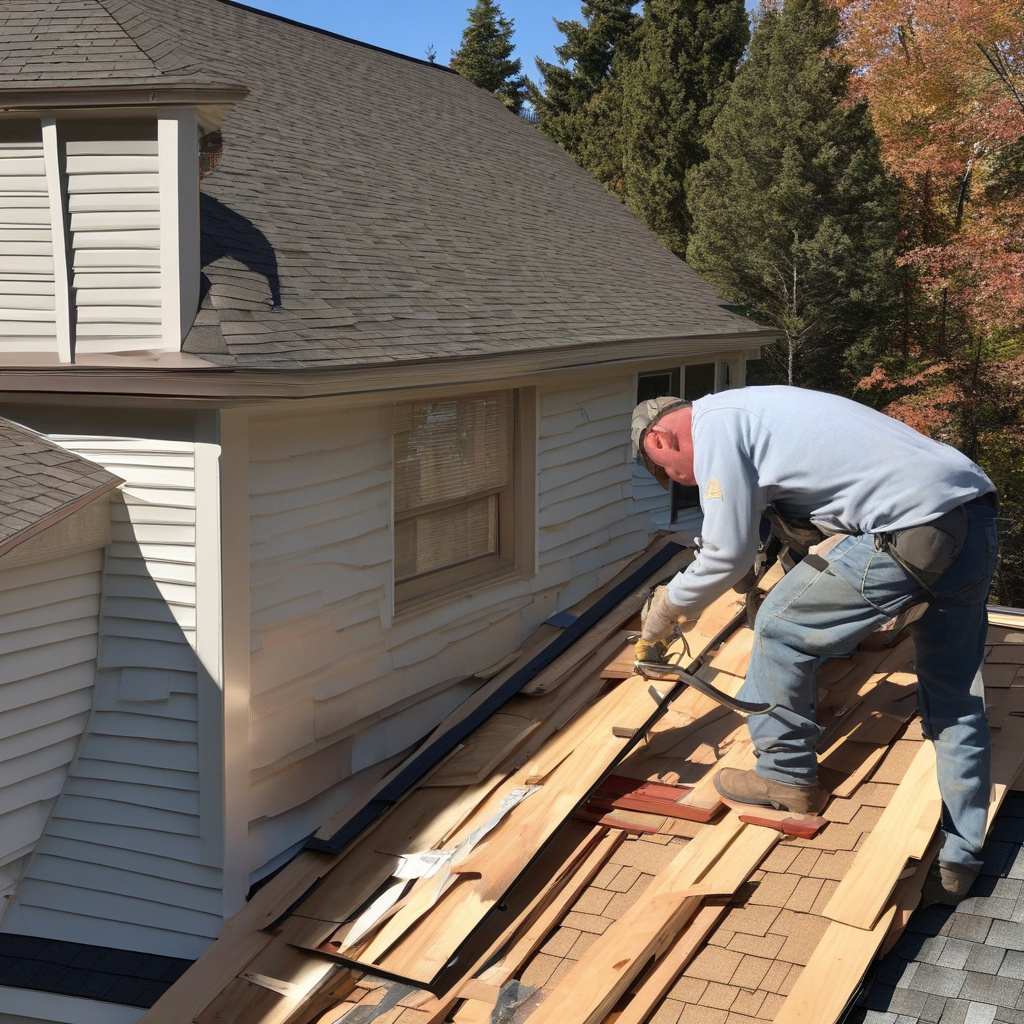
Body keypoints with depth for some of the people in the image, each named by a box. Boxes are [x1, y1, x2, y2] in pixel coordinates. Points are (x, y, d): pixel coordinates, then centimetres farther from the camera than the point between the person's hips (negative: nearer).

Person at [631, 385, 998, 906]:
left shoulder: (714, 424, -2)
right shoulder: (752, 410, 27)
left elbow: (728, 555, -4)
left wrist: (667, 607, 13)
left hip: (914, 530, -10)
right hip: (979, 516, 10)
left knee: (782, 628, 9)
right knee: (955, 700, 16)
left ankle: (785, 776, 24)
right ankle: (957, 861, 24)